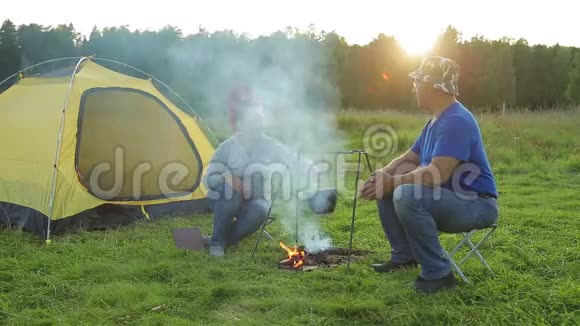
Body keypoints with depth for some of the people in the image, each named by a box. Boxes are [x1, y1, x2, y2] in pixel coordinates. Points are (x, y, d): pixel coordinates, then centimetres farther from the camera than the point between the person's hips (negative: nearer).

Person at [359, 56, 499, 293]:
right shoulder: (435, 121, 13)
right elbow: (408, 159, 17)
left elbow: (437, 173, -31)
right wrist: (382, 175, -3)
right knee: (384, 189, 9)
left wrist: (392, 182, -21)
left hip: (476, 204, -10)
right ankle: (404, 255, 15)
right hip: (444, 198, 10)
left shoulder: (456, 121, -20)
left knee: (407, 195, -33)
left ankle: (438, 273, -20)